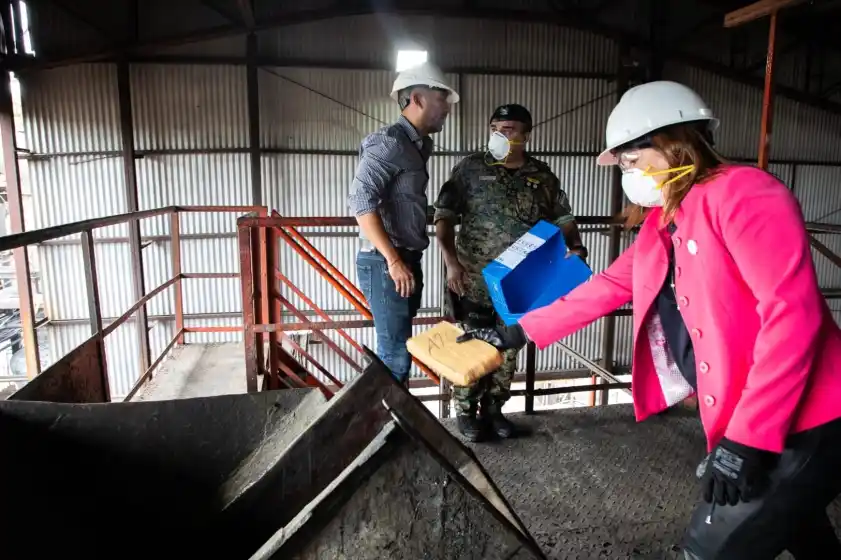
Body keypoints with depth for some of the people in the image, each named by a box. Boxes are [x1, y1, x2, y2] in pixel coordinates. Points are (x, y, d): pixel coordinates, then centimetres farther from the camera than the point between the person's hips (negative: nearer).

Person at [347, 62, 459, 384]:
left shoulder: (418, 145, 16)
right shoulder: (388, 142, -13)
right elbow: (361, 201, -23)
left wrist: (406, 260, 16)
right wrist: (393, 261, -24)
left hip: (407, 260, 9)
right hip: (385, 264, -9)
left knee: (399, 349, 16)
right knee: (395, 354, -5)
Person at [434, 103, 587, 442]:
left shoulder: (543, 176, 6)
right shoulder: (470, 168, -2)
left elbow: (562, 218, 10)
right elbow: (444, 215, -5)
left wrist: (576, 248, -9)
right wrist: (451, 261, -16)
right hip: (474, 279, -3)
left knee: (509, 348, 12)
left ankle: (493, 408, 30)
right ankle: (465, 411, 22)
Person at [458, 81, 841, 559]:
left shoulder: (743, 193, -19)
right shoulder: (661, 224, 8)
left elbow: (792, 315, -25)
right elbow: (604, 289, 12)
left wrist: (746, 441, -24)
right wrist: (517, 333, 11)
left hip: (801, 425, -8)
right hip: (747, 425, 8)